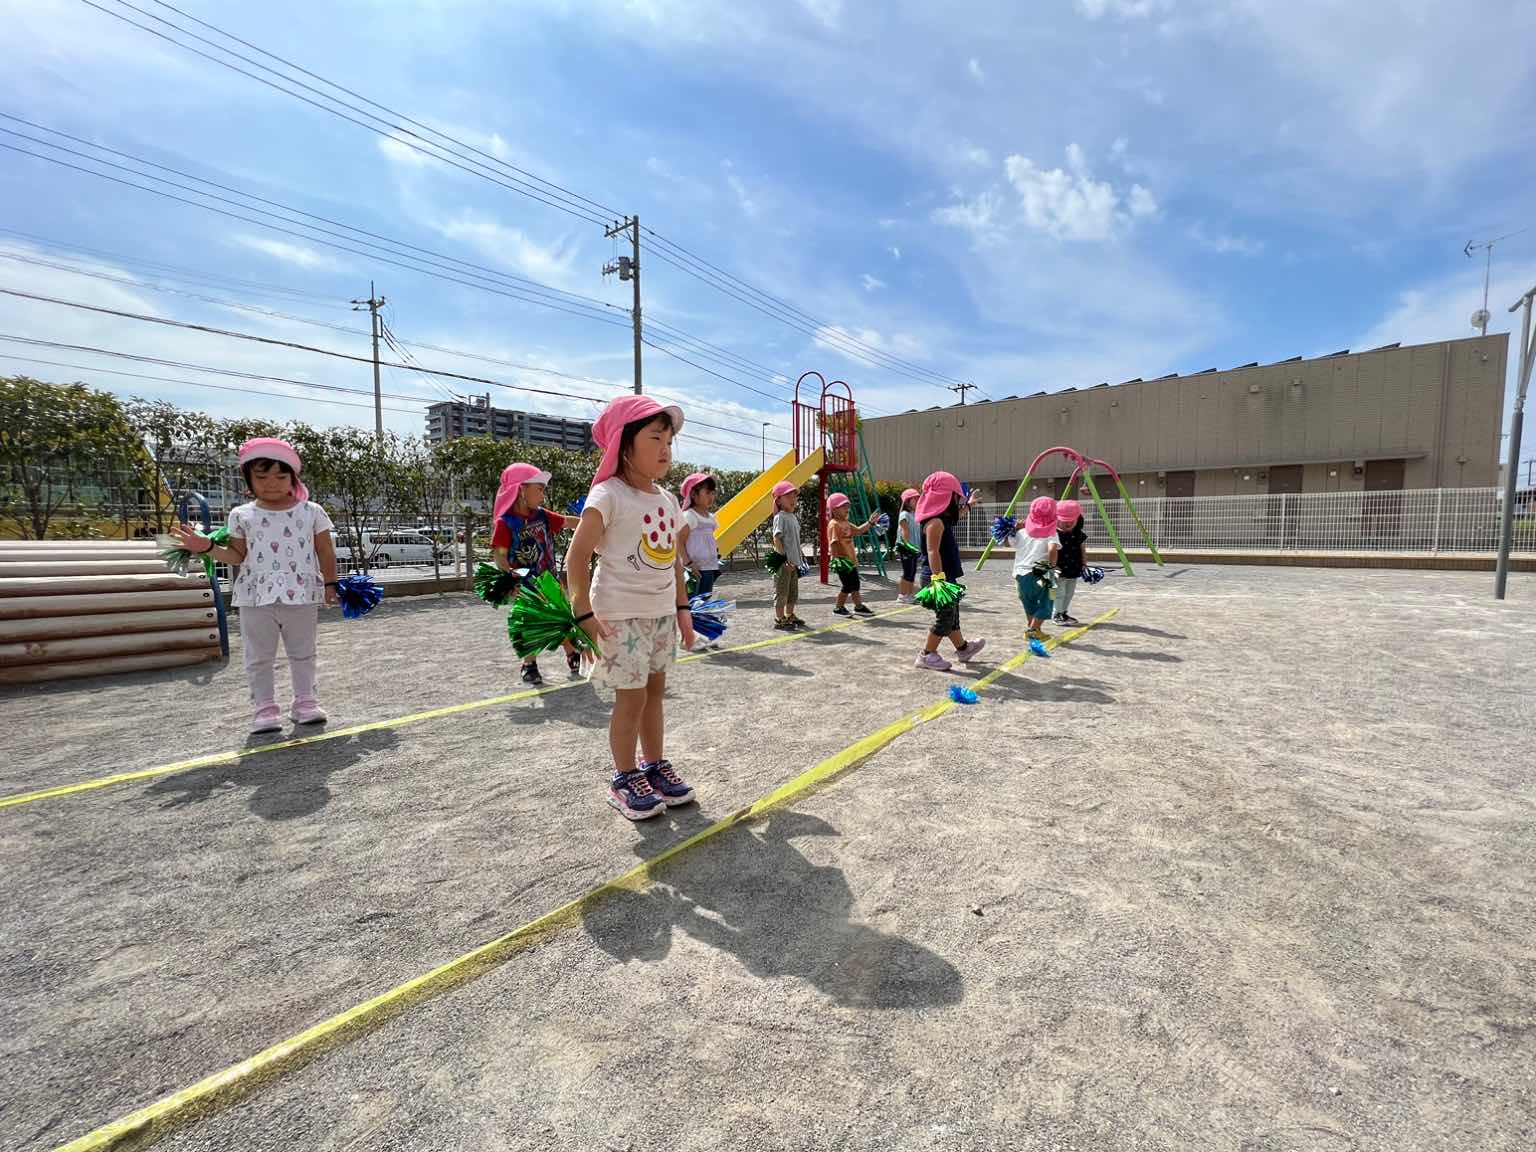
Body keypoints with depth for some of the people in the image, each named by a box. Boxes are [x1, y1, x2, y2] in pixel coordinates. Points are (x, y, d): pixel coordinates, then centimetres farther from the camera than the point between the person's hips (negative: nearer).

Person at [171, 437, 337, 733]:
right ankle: (265, 707, 20)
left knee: (303, 653, 12)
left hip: (301, 595, -1)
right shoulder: (242, 515, 2)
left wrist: (330, 583, 0)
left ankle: (305, 700, 24)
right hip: (256, 598, 1)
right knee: (259, 657, 9)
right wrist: (208, 547, -9)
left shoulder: (311, 511, -1)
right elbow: (238, 555, 7)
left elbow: (326, 551, 2)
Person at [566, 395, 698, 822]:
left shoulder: (667, 500, 9)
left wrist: (682, 608, 14)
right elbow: (577, 555, -16)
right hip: (621, 615, -7)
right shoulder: (607, 495, -13)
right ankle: (624, 780, 18)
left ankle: (654, 766, 30)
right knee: (631, 697, 1)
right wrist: (584, 614, -20)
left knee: (655, 691, 14)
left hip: (662, 613, 7)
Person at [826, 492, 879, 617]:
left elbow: (858, 531, 24)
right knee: (847, 585, -4)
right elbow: (834, 543, -21)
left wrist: (870, 522, 17)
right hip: (842, 560, -10)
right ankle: (839, 608, 8)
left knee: (855, 584, 14)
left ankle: (859, 606, 24)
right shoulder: (834, 524, -14)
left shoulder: (846, 523, 15)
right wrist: (836, 559, -27)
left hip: (851, 559, 10)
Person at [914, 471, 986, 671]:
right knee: (945, 617, -3)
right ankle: (927, 655, 6)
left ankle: (963, 648, 39)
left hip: (946, 577, 10)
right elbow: (933, 552, -29)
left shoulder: (942, 518, 11)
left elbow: (956, 516, 37)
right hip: (939, 578, -10)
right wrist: (938, 579, -36)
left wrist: (968, 505, 40)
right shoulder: (936, 522, -20)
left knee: (952, 614, 22)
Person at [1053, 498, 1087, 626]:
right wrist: (1053, 565, -21)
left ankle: (1064, 612, 29)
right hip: (1059, 571, -6)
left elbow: (1082, 551, 14)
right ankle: (1057, 614, 10)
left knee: (1069, 593, 15)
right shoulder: (1054, 534, -13)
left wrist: (1084, 565, 12)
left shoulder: (1079, 535, 4)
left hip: (1074, 570, 6)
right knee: (1059, 592, -2)